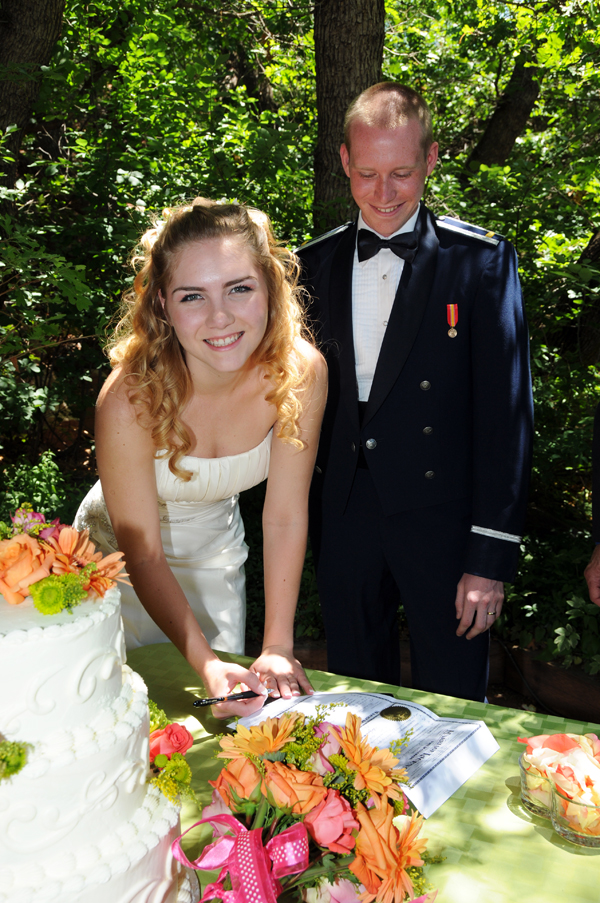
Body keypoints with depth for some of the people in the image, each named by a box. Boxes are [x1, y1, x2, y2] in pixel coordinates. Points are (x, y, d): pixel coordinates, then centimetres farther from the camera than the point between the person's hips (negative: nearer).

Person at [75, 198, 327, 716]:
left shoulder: (300, 373, -26)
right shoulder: (130, 398, -35)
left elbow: (285, 517, -18)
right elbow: (144, 555, -26)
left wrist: (278, 648, -19)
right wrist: (206, 665, -34)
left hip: (217, 552, 3)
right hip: (123, 556, -3)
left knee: (232, 706, 21)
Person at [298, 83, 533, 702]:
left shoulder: (481, 261, -4)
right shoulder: (314, 264, 7)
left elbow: (506, 412, -8)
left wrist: (492, 556, -11)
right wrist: (302, 515, 5)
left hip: (440, 518, -3)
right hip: (342, 518, 4)